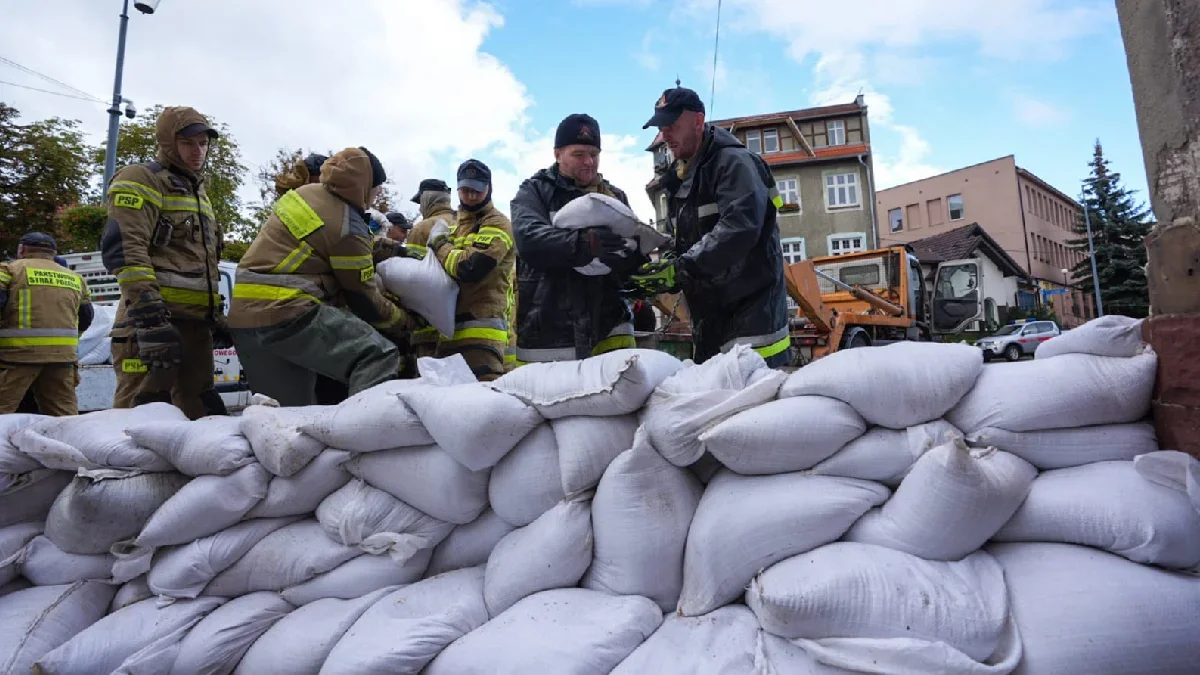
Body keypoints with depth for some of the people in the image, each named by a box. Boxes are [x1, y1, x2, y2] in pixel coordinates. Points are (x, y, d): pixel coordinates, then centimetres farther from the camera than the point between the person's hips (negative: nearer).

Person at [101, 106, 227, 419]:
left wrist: (217, 314, 22)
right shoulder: (140, 180, 0)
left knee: (201, 413, 9)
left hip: (197, 320, 8)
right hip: (156, 317, -8)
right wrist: (150, 318, -24)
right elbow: (125, 251, -15)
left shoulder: (199, 192, 26)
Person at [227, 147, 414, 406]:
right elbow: (364, 300, -3)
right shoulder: (348, 228, -11)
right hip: (285, 312, -9)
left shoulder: (306, 192, 13)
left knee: (291, 410, 15)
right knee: (378, 355, -18)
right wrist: (403, 321, 11)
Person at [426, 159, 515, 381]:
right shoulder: (456, 225, 23)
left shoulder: (497, 224, -5)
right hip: (451, 328, 9)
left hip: (480, 330, -9)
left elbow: (469, 268, -18)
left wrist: (439, 243, -2)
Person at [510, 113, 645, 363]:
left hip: (607, 329, 3)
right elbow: (528, 238, -15)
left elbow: (634, 246, 11)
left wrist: (637, 253, -15)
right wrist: (587, 243, -29)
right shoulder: (534, 192, 6)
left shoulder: (615, 197, 19)